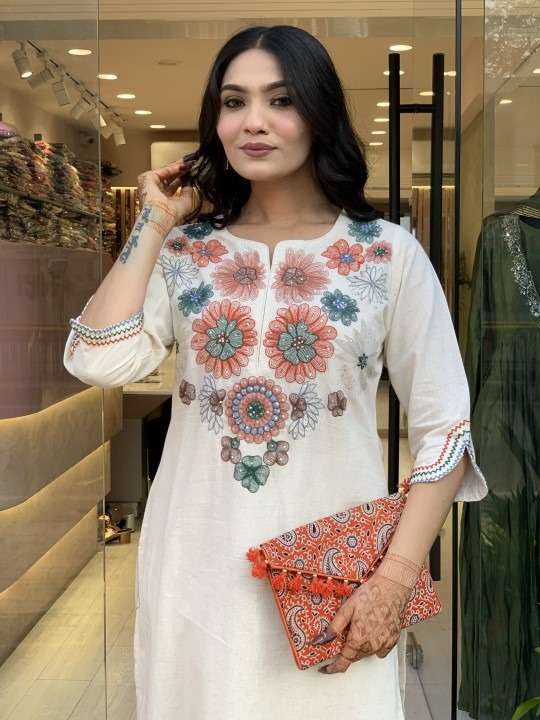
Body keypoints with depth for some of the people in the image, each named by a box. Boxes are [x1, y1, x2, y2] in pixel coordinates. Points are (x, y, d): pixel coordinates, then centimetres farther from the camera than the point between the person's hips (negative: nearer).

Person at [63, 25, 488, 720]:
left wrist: (395, 579, -12)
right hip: (197, 571, 2)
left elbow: (445, 428, -5)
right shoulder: (184, 251, 3)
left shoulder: (389, 253, -4)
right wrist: (154, 226, -5)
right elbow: (97, 362, -13)